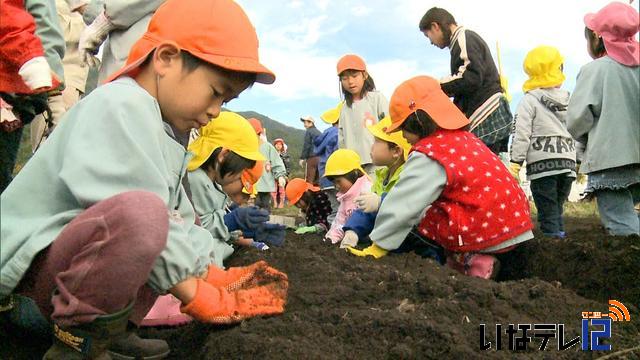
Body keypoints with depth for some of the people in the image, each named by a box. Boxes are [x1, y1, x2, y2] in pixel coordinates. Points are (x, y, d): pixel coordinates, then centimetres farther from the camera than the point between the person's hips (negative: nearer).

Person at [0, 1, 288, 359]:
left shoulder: (160, 130, 13)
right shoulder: (122, 105, -18)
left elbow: (178, 221, 10)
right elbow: (144, 219, -25)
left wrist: (218, 277, 2)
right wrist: (203, 300, -19)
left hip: (83, 253, 10)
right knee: (140, 212, -36)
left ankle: (117, 327, 4)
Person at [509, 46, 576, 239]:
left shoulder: (529, 100, -2)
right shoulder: (570, 101, 15)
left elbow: (521, 134, -9)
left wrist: (515, 163, -7)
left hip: (542, 163, -5)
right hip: (568, 162, 6)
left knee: (547, 212, -4)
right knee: (557, 209, 16)